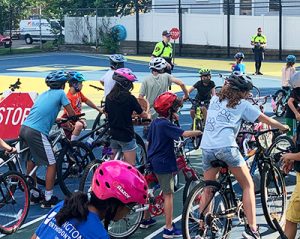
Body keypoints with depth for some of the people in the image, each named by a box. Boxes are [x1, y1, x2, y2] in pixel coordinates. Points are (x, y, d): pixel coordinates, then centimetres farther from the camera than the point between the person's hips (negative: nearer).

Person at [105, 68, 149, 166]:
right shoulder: (130, 98, -16)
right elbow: (142, 114, -5)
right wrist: (148, 115, 18)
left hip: (113, 135, 6)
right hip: (126, 136, -6)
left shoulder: (109, 97, 1)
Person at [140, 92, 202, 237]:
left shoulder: (154, 123, 8)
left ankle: (146, 219, 34)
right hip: (164, 163, -9)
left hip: (152, 161, 9)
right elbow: (185, 134, -29)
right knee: (168, 194, -4)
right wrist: (200, 132, -20)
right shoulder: (166, 124, -19)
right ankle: (169, 229, -3)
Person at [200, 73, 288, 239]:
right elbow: (266, 120, 13)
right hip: (226, 147, -5)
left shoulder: (214, 100, 21)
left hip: (206, 148, 5)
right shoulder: (243, 104, 8)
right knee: (248, 185, 7)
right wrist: (284, 127, 28)